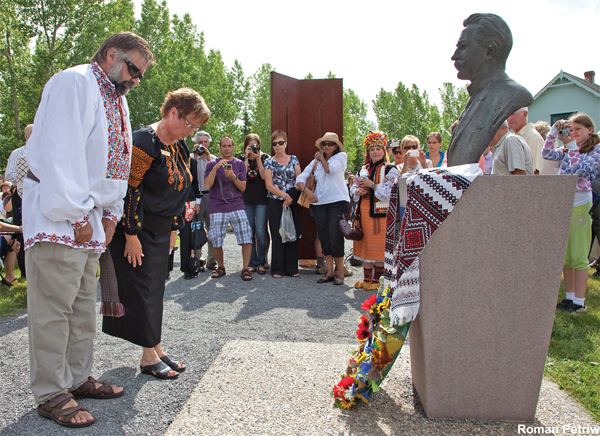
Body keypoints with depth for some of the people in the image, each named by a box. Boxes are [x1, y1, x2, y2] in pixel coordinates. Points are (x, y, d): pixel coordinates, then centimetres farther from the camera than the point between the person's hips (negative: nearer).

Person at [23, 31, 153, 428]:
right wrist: (74, 215, -19)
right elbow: (60, 151, -18)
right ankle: (51, 393, 8)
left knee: (83, 302, 13)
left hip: (89, 216, 9)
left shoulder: (118, 101, 19)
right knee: (54, 305, -4)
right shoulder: (73, 83, -9)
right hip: (57, 216, -9)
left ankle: (78, 377, 25)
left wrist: (111, 214, 10)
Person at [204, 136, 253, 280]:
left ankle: (246, 268, -1)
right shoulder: (212, 164, 8)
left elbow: (242, 187, 4)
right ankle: (220, 267, 21)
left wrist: (233, 177, -14)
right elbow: (207, 185, -5)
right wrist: (216, 168, -16)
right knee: (216, 241, 0)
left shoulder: (240, 164, 11)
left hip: (237, 206, 0)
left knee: (246, 237, -11)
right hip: (217, 207, 0)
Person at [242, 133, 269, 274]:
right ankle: (252, 263, 11)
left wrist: (258, 158, -11)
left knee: (260, 232, -7)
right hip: (246, 199, 2)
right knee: (249, 233, 3)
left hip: (261, 199, -2)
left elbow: (264, 176, -8)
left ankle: (261, 263, 4)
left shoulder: (264, 157, 5)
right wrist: (246, 158, -9)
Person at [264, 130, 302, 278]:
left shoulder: (293, 159, 10)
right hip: (275, 203, -2)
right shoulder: (269, 162, 5)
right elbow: (269, 185, -3)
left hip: (292, 202, 2)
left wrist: (291, 196, -9)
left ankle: (291, 268, 10)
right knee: (277, 235, -1)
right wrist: (285, 195, -12)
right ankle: (277, 269, 7)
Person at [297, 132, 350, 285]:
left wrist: (322, 158, 8)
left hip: (338, 201, -4)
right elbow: (300, 178, 11)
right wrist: (306, 190, -8)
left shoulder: (341, 156, 7)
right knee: (324, 238, 5)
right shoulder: (315, 162, 17)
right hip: (319, 203, 4)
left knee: (335, 238, -9)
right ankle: (329, 272, 14)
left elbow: (330, 169, -11)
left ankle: (340, 272, 4)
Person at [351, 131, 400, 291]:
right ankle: (366, 279, 21)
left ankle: (376, 280, 10)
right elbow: (353, 188, 20)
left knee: (379, 247, -1)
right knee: (365, 245, 10)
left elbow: (391, 192, -15)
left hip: (380, 213, -6)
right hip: (364, 212, 6)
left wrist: (372, 185, -17)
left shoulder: (390, 170, -4)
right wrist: (358, 191, -3)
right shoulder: (363, 169, 15)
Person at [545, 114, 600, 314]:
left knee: (579, 257, -4)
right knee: (565, 256, 10)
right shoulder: (567, 151, 14)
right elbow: (547, 154, 4)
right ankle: (569, 297, 20)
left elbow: (580, 170, -17)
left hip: (580, 206, -6)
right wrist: (554, 132, -3)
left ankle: (579, 302, 3)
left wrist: (571, 145, -17)